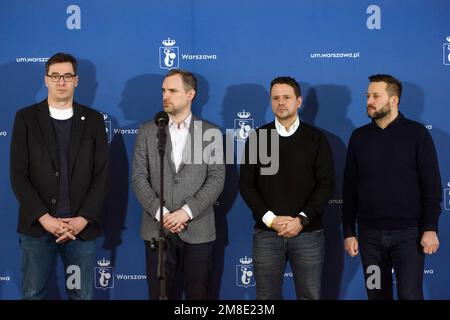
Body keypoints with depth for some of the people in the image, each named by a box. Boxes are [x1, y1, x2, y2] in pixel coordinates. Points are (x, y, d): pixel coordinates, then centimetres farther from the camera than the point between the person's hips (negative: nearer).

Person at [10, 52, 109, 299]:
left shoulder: (93, 120, 7)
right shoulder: (26, 118, 4)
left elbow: (101, 175, 3)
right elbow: (18, 174, -2)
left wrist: (83, 219, -8)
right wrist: (44, 218, -12)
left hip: (81, 226, 1)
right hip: (37, 225, -1)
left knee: (82, 294, 7)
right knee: (33, 294, 5)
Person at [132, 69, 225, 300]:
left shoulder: (211, 132, 4)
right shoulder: (148, 131, 8)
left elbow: (217, 178, -3)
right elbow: (139, 177, 1)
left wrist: (187, 211, -14)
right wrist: (161, 213, -11)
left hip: (198, 231, -1)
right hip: (157, 230, 1)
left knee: (198, 295, 5)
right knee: (160, 294, 6)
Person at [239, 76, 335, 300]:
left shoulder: (315, 138, 4)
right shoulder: (258, 137, 6)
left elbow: (326, 184, -1)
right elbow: (246, 184, 2)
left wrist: (302, 219, -12)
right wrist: (270, 219, -9)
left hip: (308, 232, -1)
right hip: (266, 232, 1)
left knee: (310, 295, 3)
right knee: (267, 295, 5)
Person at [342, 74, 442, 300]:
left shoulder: (416, 133, -3)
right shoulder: (359, 136, 7)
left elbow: (431, 185, -5)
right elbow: (349, 188, 8)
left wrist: (430, 228, -12)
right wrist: (348, 231, 5)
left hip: (407, 232, -3)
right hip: (369, 233, 3)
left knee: (410, 294, -4)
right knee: (377, 294, 11)